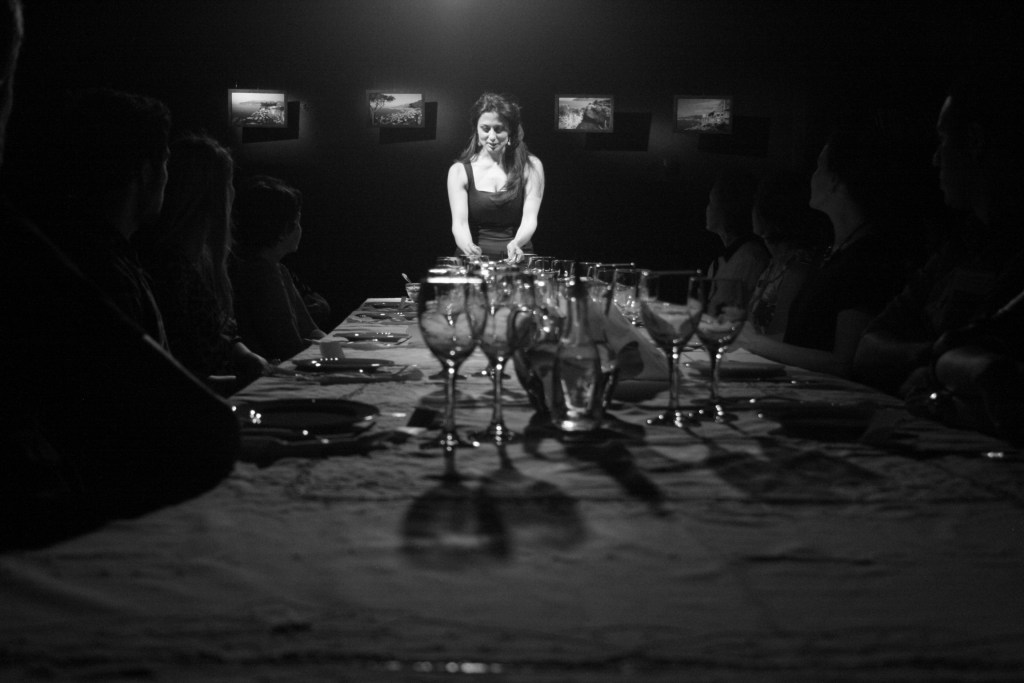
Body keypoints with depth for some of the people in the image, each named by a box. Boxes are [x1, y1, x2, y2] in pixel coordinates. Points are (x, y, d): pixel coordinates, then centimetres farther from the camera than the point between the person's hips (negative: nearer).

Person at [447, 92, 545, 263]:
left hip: (517, 260, 0)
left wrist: (516, 243, -28)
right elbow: (459, 222, -7)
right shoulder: (460, 171, 3)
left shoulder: (531, 167, 3)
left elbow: (529, 218, -6)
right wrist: (469, 247, -30)